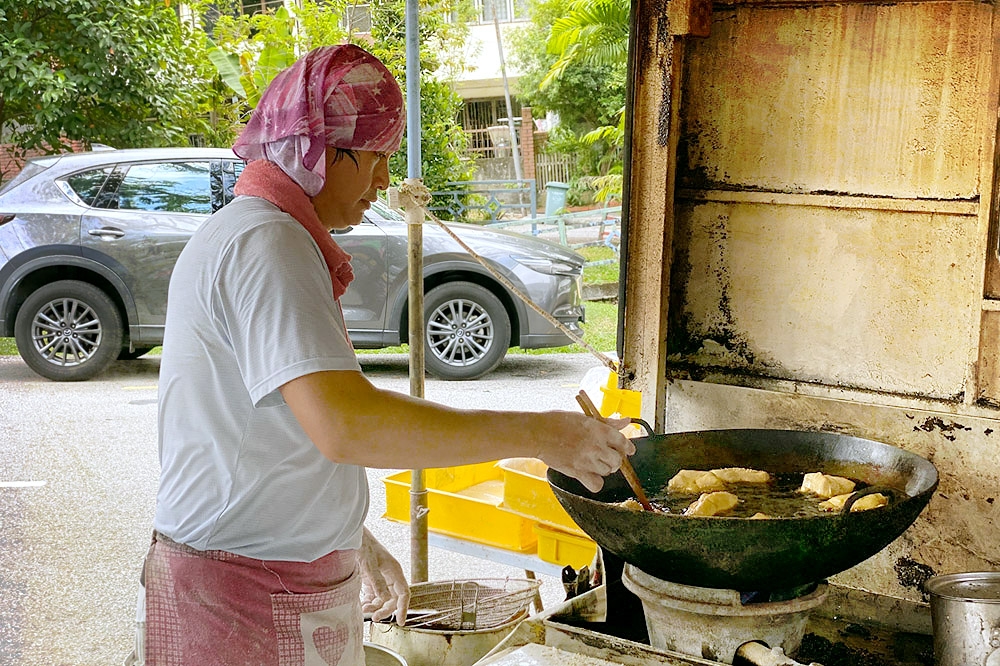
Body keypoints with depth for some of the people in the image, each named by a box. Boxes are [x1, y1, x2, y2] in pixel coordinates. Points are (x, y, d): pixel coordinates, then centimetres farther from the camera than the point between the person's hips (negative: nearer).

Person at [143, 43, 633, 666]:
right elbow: (344, 424, -33)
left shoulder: (253, 234, 16)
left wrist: (352, 540, 22)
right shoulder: (266, 246, -19)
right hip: (249, 603, -10)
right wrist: (539, 434, -29)